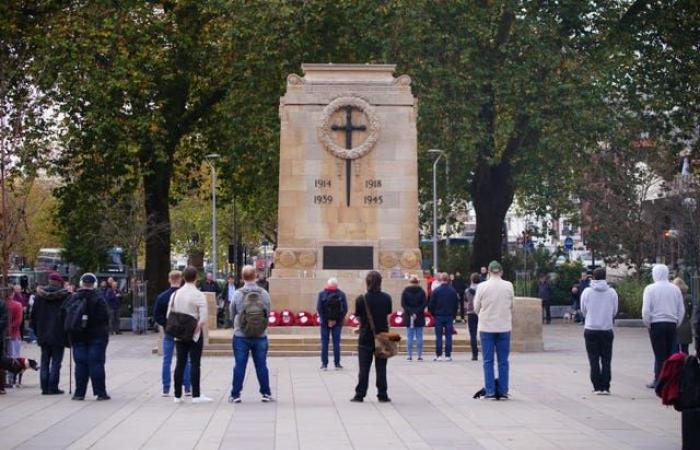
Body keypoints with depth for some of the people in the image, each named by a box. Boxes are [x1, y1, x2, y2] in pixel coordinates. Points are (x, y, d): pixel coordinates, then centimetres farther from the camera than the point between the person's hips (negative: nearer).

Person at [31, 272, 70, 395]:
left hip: (43, 334, 4)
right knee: (56, 361, 1)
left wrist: (37, 331, 17)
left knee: (44, 361, 10)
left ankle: (45, 387, 8)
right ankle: (53, 387, -2)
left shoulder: (40, 295, 5)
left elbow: (34, 315, 9)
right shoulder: (65, 295, -7)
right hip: (58, 335, -4)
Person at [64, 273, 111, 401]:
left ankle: (79, 392, 5)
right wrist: (105, 333, 0)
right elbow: (104, 317, -12)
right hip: (96, 336, -3)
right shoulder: (98, 299, -9)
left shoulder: (73, 298, 2)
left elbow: (65, 314, 6)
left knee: (80, 364, 6)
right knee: (96, 363, -1)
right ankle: (100, 392, -1)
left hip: (78, 337, 3)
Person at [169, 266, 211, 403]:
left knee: (180, 363, 9)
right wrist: (197, 328, -3)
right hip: (194, 335, -5)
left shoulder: (175, 294, 4)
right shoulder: (198, 295, -12)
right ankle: (196, 395, 0)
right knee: (195, 364, 0)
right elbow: (203, 319, -18)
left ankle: (177, 395, 12)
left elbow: (168, 315, 7)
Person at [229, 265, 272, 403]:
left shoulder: (238, 294, -10)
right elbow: (268, 312, 4)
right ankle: (266, 393, 14)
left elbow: (232, 314, 2)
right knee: (261, 365, 9)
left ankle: (235, 394, 9)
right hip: (261, 336, 1)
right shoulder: (264, 293, -6)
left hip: (241, 336, -1)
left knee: (239, 366, 6)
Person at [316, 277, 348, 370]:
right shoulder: (341, 294, -2)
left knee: (324, 343, 5)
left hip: (325, 322, 0)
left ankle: (324, 364, 2)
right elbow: (345, 309, -5)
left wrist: (324, 319, -3)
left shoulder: (321, 294, -4)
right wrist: (338, 320, 0)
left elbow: (319, 308, -8)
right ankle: (337, 363, 4)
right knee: (336, 342, 5)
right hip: (337, 322, 1)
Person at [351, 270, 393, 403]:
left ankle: (360, 395, 7)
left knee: (364, 368, 6)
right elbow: (388, 315, 4)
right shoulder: (386, 298, -4)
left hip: (365, 338, -1)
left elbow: (358, 317, -2)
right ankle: (382, 395, 8)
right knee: (381, 368, 7)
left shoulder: (361, 299, -11)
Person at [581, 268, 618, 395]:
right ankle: (605, 387, 4)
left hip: (590, 330, 0)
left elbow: (583, 311, 4)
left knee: (594, 360, 6)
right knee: (606, 360, 7)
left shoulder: (587, 292, -7)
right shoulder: (612, 292, -5)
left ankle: (597, 387, 3)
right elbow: (614, 311, 4)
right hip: (607, 329, 0)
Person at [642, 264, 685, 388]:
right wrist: (676, 323, 16)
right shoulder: (675, 289, 5)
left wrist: (647, 324, 3)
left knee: (659, 354, 0)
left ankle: (659, 380, -1)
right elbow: (682, 310, 8)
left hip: (656, 324, -3)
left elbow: (646, 310, -10)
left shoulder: (650, 288, -7)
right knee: (669, 353, 10)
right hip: (672, 324, 3)